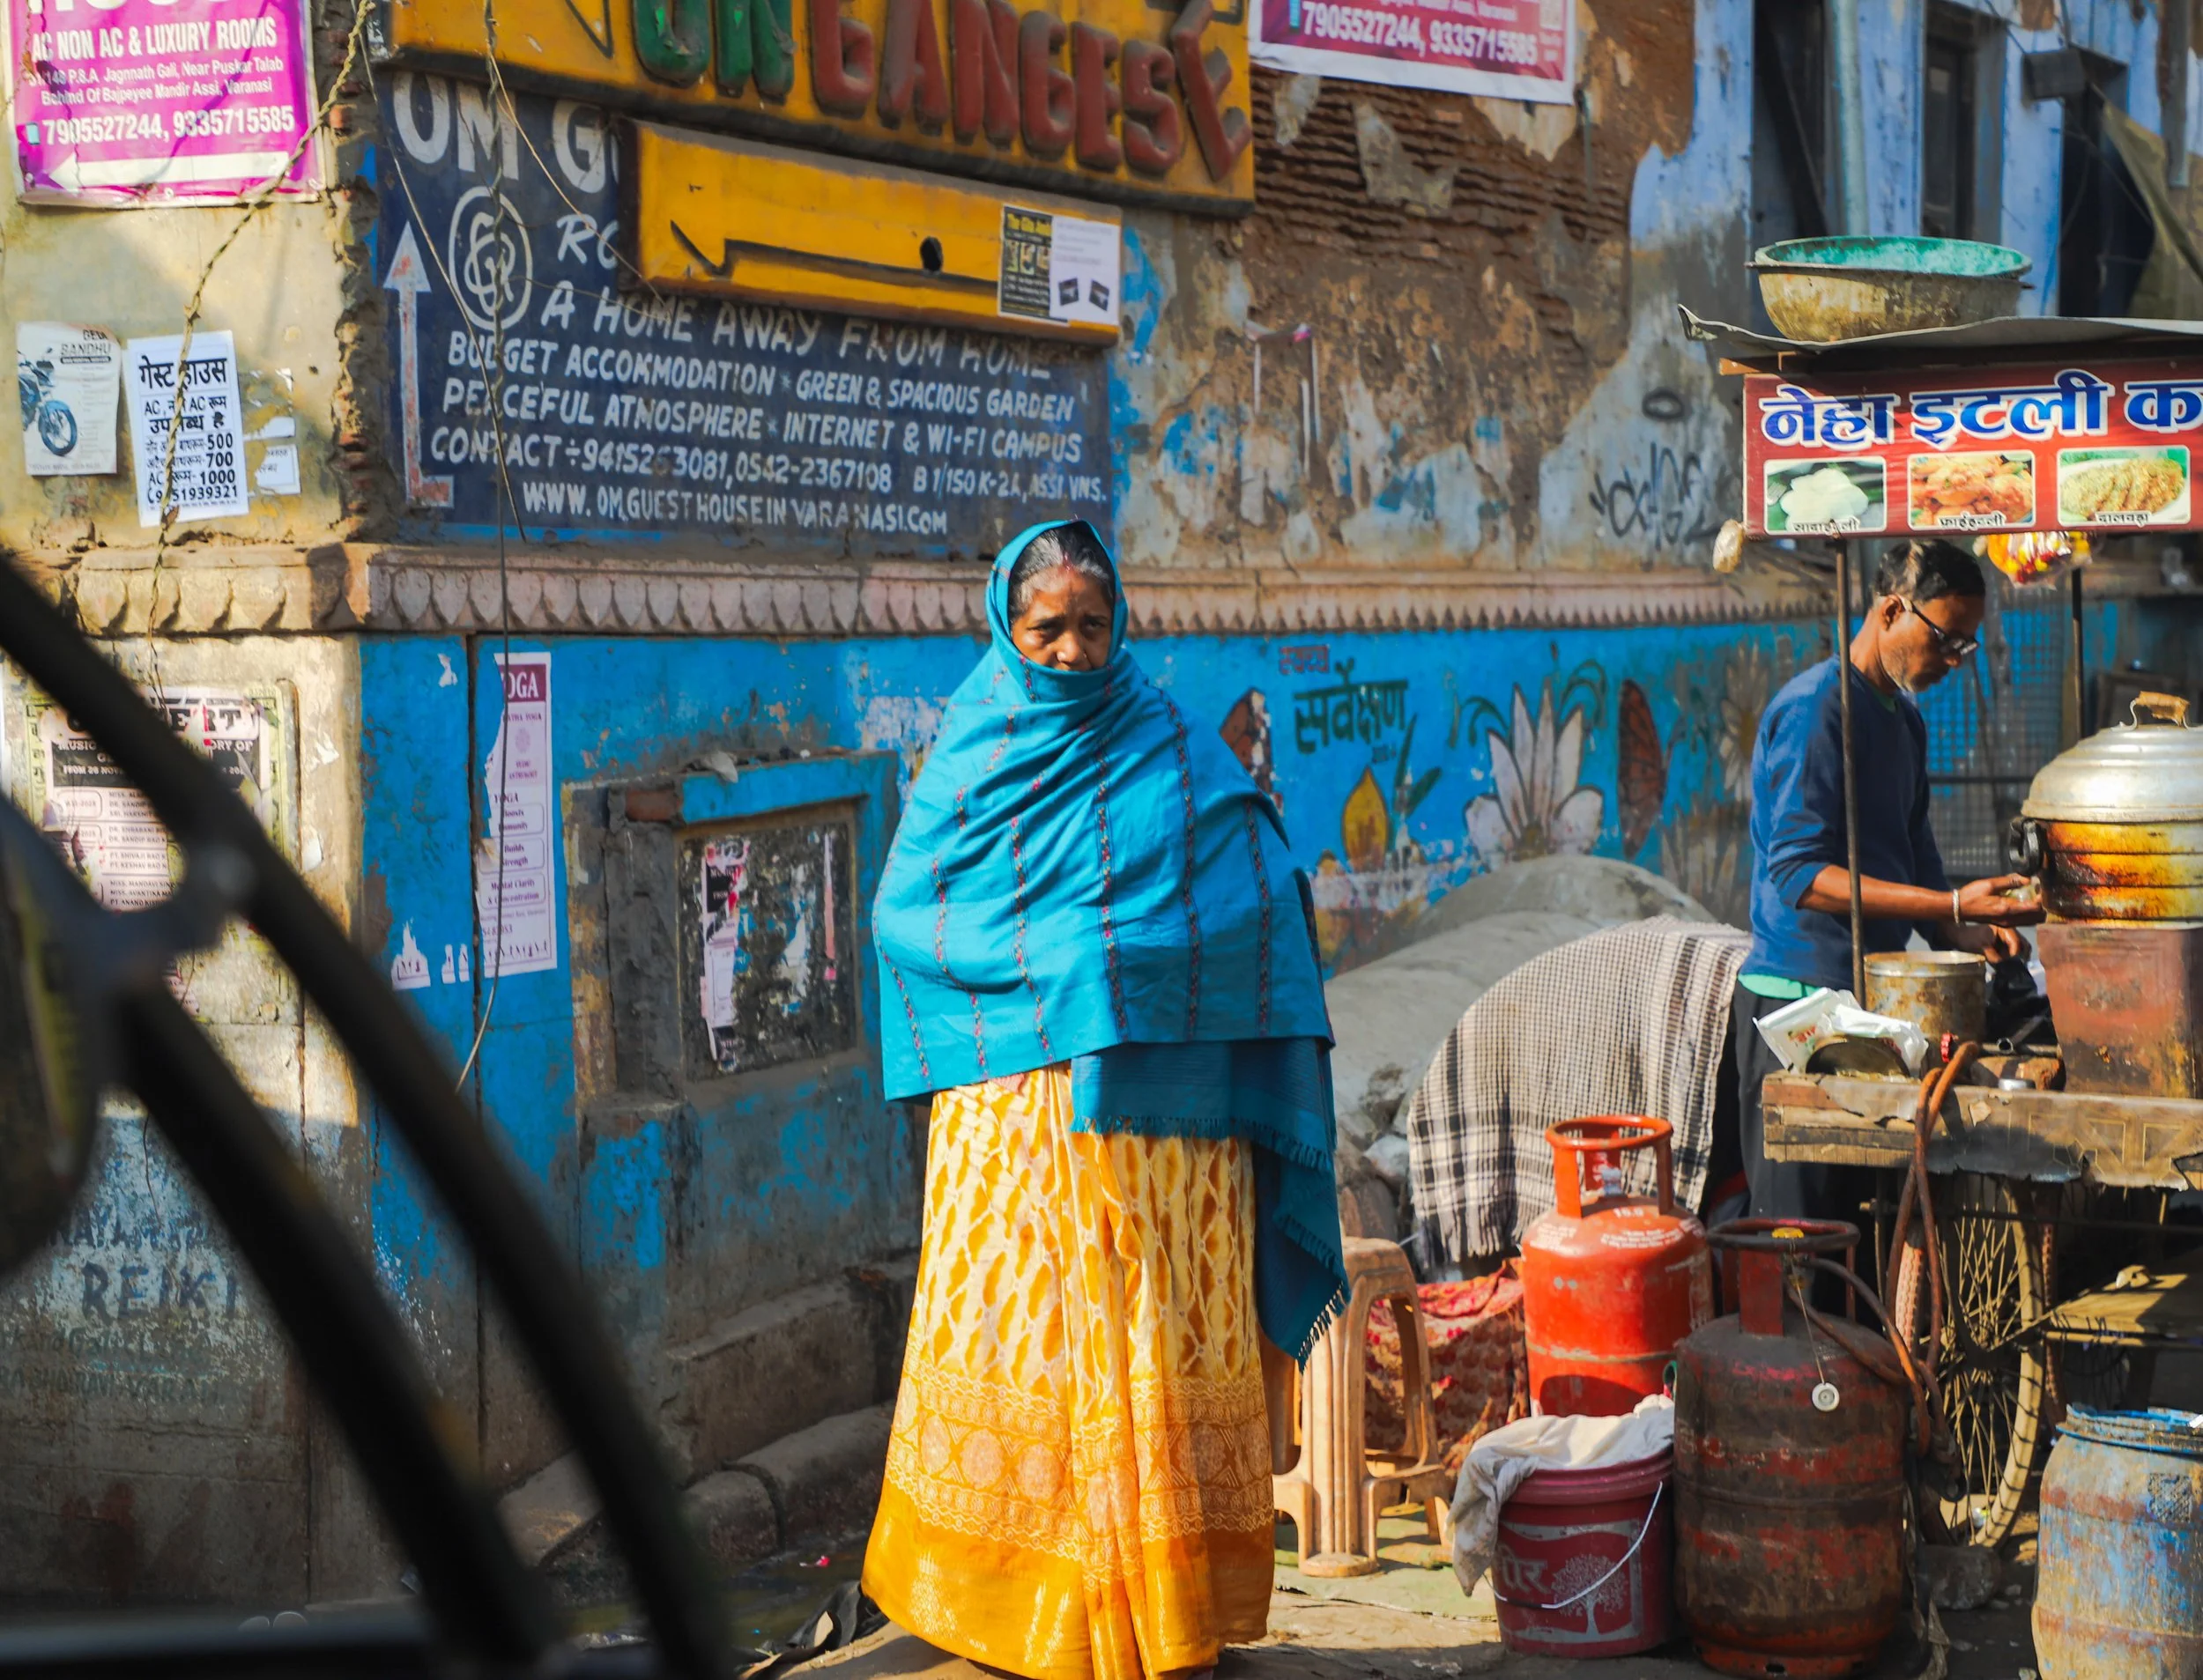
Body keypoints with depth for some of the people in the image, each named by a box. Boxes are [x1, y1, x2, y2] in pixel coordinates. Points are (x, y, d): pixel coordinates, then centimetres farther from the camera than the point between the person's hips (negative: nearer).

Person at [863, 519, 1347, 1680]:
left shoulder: (1171, 748, 5)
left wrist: (1116, 962, -11)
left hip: (1153, 1108, -1)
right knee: (1012, 1331, 1)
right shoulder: (971, 746, 8)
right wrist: (1040, 968, -9)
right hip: (1010, 1110, 1)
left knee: (1154, 1344, -1)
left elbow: (1254, 901, -1)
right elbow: (905, 914, 3)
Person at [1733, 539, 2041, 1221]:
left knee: (1855, 1212, 10)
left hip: (1870, 1000, 9)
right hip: (1797, 1002, -9)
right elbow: (1799, 874, -20)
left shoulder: (1906, 721, 17)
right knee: (1799, 1224, -7)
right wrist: (1952, 906, -24)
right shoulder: (1813, 709, -12)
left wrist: (1965, 933, 0)